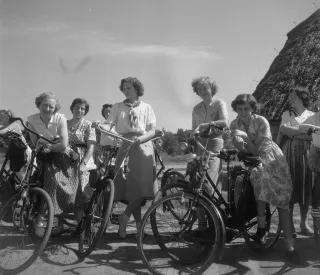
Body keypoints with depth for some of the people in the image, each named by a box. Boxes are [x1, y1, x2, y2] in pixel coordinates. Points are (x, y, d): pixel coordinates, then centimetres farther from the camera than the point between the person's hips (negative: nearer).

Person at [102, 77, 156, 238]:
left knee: (142, 186, -13)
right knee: (128, 187, -3)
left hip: (142, 146, 0)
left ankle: (125, 217, -2)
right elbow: (109, 125, 1)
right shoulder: (118, 107, 14)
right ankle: (139, 223, 10)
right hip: (124, 147, 0)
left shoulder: (146, 108, 12)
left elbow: (152, 131, 3)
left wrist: (141, 137, -17)